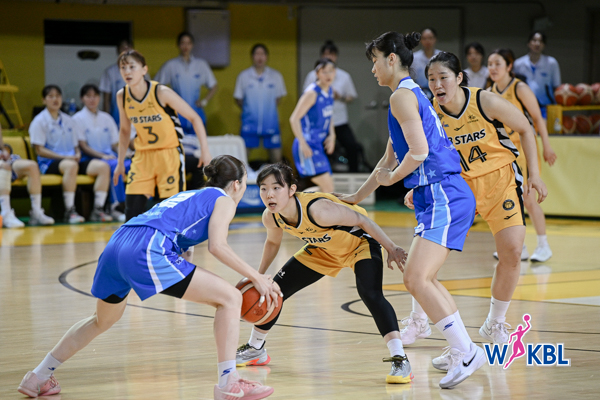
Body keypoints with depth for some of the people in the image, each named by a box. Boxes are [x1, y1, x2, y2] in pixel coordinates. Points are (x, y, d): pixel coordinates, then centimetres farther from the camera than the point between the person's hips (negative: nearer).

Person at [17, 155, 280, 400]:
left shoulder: (188, 196, 35)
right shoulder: (224, 200, 13)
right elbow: (217, 246, -5)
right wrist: (255, 277, 0)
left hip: (118, 243, 8)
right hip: (148, 251, -8)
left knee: (102, 320, 32)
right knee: (230, 298, -2)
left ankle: (38, 378, 39)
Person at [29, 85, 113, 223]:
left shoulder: (69, 121, 22)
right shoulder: (39, 121, 2)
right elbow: (39, 150, -6)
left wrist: (77, 154, -3)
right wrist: (65, 157, -16)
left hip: (71, 159, 6)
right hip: (49, 163, -6)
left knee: (103, 166, -18)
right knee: (70, 165, -41)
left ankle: (98, 209, -20)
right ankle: (69, 211, -39)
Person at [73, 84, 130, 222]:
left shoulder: (106, 118, 21)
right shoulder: (78, 118, 6)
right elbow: (83, 146, -3)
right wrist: (102, 156, -15)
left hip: (110, 157, 5)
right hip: (90, 159, -5)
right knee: (114, 166, -38)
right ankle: (116, 207, -41)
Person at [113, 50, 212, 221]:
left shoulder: (161, 93, -18)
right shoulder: (122, 96, -3)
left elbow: (194, 118, -10)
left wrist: (205, 151, -13)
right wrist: (120, 163, 14)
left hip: (169, 154, -4)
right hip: (143, 156, 4)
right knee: (132, 209, -4)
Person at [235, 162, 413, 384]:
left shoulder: (317, 210, -41)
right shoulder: (271, 218, -20)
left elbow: (361, 220, -30)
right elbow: (273, 242, 6)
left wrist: (391, 249, -25)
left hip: (359, 242, -7)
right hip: (324, 250, 7)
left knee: (371, 294, -31)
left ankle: (400, 361, -30)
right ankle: (255, 349, 33)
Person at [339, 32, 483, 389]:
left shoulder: (403, 96, -9)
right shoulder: (412, 94, 22)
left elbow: (419, 151, -20)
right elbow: (391, 158, 31)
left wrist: (392, 177, -2)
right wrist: (357, 197, 36)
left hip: (444, 197, -11)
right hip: (439, 198, 11)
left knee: (416, 279, -17)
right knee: (422, 279, 18)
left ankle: (467, 352, -14)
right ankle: (463, 352, 22)